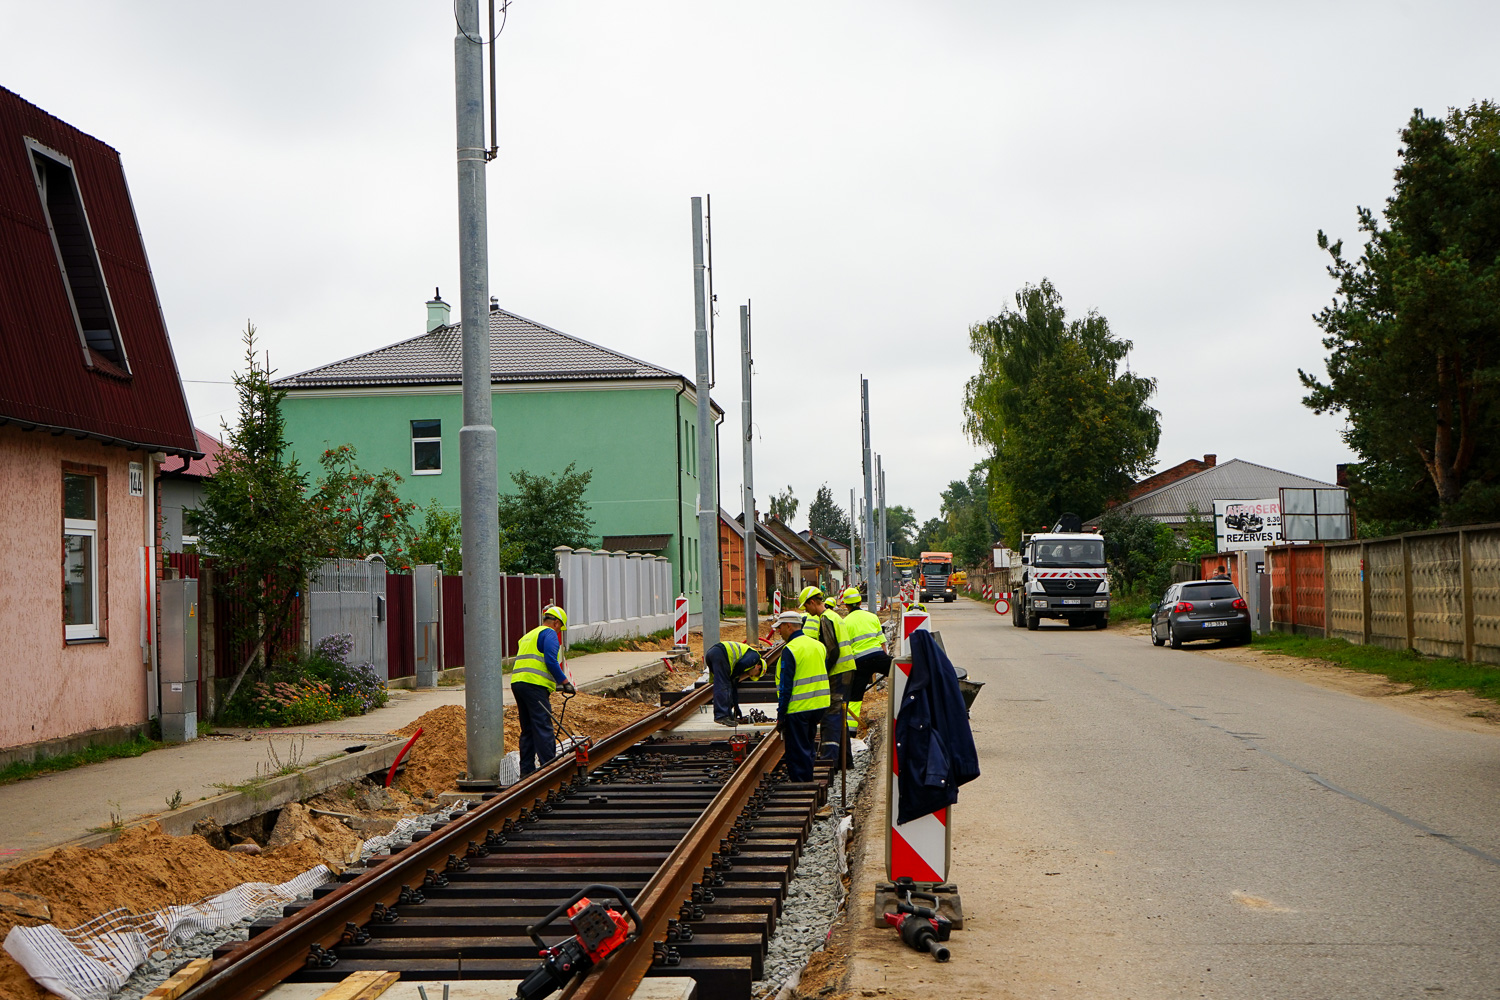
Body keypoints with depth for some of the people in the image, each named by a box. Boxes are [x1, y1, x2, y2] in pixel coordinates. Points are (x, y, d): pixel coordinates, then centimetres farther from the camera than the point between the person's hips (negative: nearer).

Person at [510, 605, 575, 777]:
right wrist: (565, 682, -9)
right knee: (543, 728, -9)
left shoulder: (528, 636, 29)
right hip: (534, 684, -9)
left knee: (527, 729, 12)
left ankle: (526, 770, 12)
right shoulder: (550, 634, 0)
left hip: (517, 682, 9)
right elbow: (551, 661, -13)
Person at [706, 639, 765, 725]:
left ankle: (728, 715, 17)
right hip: (720, 653, -10)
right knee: (722, 687, -10)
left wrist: (736, 707, 32)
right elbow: (739, 666, -7)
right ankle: (721, 716, -15)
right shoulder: (755, 656, 11)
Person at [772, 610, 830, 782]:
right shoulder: (818, 645, 9)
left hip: (798, 709, -8)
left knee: (798, 751, 0)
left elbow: (785, 686, -16)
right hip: (820, 705, 8)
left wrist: (780, 715, -12)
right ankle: (808, 780, 24)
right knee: (808, 746, 19)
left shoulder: (790, 650, -16)